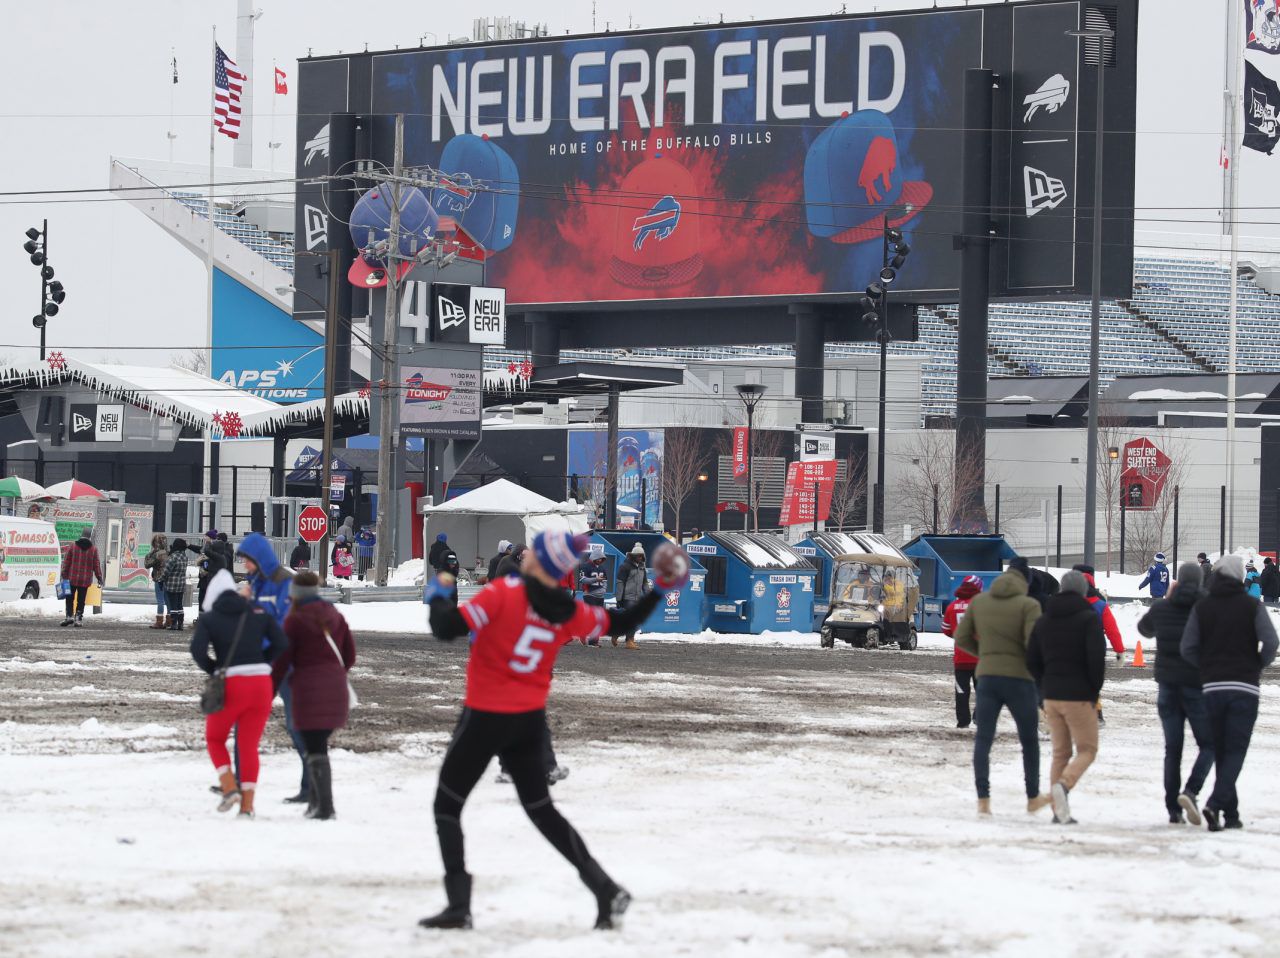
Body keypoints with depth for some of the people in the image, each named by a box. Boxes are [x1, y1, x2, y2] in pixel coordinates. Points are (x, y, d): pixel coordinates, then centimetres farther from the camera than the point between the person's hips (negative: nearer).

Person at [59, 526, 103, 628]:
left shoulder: (72, 546, -2)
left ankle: (69, 615, -3)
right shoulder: (93, 549, -3)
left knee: (70, 598, 10)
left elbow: (66, 562, -1)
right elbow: (96, 565, 0)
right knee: (81, 600, 6)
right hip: (85, 580, 0)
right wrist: (99, 578, 9)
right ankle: (78, 619, 5)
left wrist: (64, 576, 4)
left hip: (72, 578, 0)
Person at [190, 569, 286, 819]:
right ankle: (247, 805, 4)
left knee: (215, 738, 19)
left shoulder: (209, 618, 1)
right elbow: (280, 644, 4)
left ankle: (229, 787, 0)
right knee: (249, 746, 11)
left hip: (231, 685, -3)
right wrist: (259, 662, 13)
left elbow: (197, 650, -13)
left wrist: (213, 669, 3)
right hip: (262, 684, 3)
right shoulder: (258, 613, 10)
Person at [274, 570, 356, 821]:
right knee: (319, 745, 18)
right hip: (336, 688, 6)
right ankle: (317, 800, 20)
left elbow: (282, 660, -7)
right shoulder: (335, 617, 11)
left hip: (308, 688, -6)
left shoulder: (295, 620, -6)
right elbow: (349, 656, 15)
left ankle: (324, 806, -9)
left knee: (315, 749, -4)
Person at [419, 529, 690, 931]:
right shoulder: (570, 613, 0)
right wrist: (659, 591, 20)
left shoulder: (503, 593, -17)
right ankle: (605, 889, 7)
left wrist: (437, 596, -2)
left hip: (485, 717, -5)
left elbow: (446, 628, -21)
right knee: (541, 809, 17)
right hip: (530, 721, 5)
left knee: (447, 805, 9)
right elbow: (621, 624, 14)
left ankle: (458, 904, -1)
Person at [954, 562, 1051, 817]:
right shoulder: (1028, 605, -5)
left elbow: (962, 639, 9)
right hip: (1019, 678, -2)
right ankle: (1033, 798, 23)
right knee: (1029, 740, 14)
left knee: (983, 740, 4)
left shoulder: (979, 600, 7)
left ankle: (983, 800, -8)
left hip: (987, 678, 2)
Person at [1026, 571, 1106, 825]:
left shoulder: (1043, 621, 10)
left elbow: (1032, 661, 10)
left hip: (1051, 697, 5)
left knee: (1060, 752, 12)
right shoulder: (1088, 618, -8)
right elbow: (1096, 658, -16)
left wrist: (1046, 687, 15)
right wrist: (1095, 691, -4)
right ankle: (1064, 785, -24)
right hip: (1079, 697, -5)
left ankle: (1059, 811, 3)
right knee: (1087, 749, 5)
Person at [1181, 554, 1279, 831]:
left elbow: (1187, 648, -1)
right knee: (1236, 751, -3)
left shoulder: (1202, 607, 4)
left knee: (1220, 751, 11)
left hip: (1212, 686, 2)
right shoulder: (1252, 606, -2)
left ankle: (1230, 813, 10)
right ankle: (1216, 803, -22)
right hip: (1244, 687, -2)